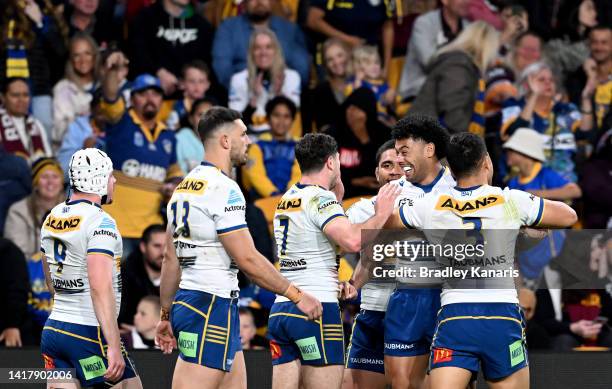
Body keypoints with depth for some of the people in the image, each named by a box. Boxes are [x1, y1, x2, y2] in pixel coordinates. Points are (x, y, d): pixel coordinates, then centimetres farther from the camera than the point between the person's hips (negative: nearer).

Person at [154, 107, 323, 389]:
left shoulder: (184, 186, 15)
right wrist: (297, 295, -9)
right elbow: (247, 260, -17)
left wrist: (166, 315, 23)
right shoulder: (224, 189, -14)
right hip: (212, 307, -10)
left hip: (187, 302, 10)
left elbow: (171, 258, 18)